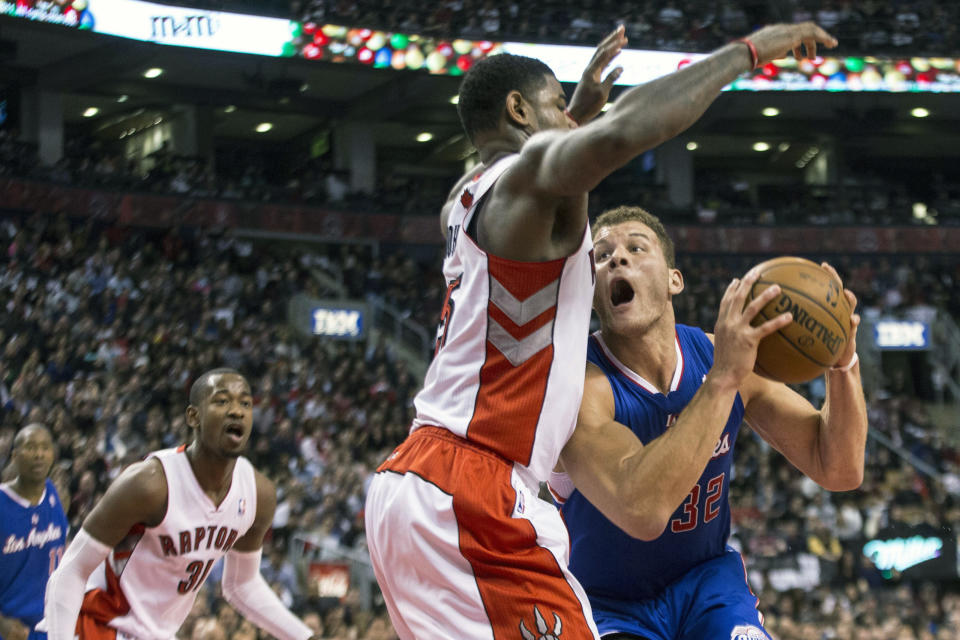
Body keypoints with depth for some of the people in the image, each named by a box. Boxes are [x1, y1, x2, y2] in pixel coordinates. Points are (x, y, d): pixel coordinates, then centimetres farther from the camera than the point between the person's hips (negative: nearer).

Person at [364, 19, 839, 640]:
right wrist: (748, 50, -19)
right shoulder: (529, 171, -7)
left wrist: (583, 106, 47)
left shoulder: (469, 196, 21)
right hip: (468, 493, -10)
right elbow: (623, 131, -29)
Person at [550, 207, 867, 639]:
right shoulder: (577, 382, -24)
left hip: (706, 579, 5)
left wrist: (843, 363, -23)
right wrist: (723, 379, -43)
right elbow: (641, 511, -41)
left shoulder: (721, 354, -8)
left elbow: (838, 471, -5)